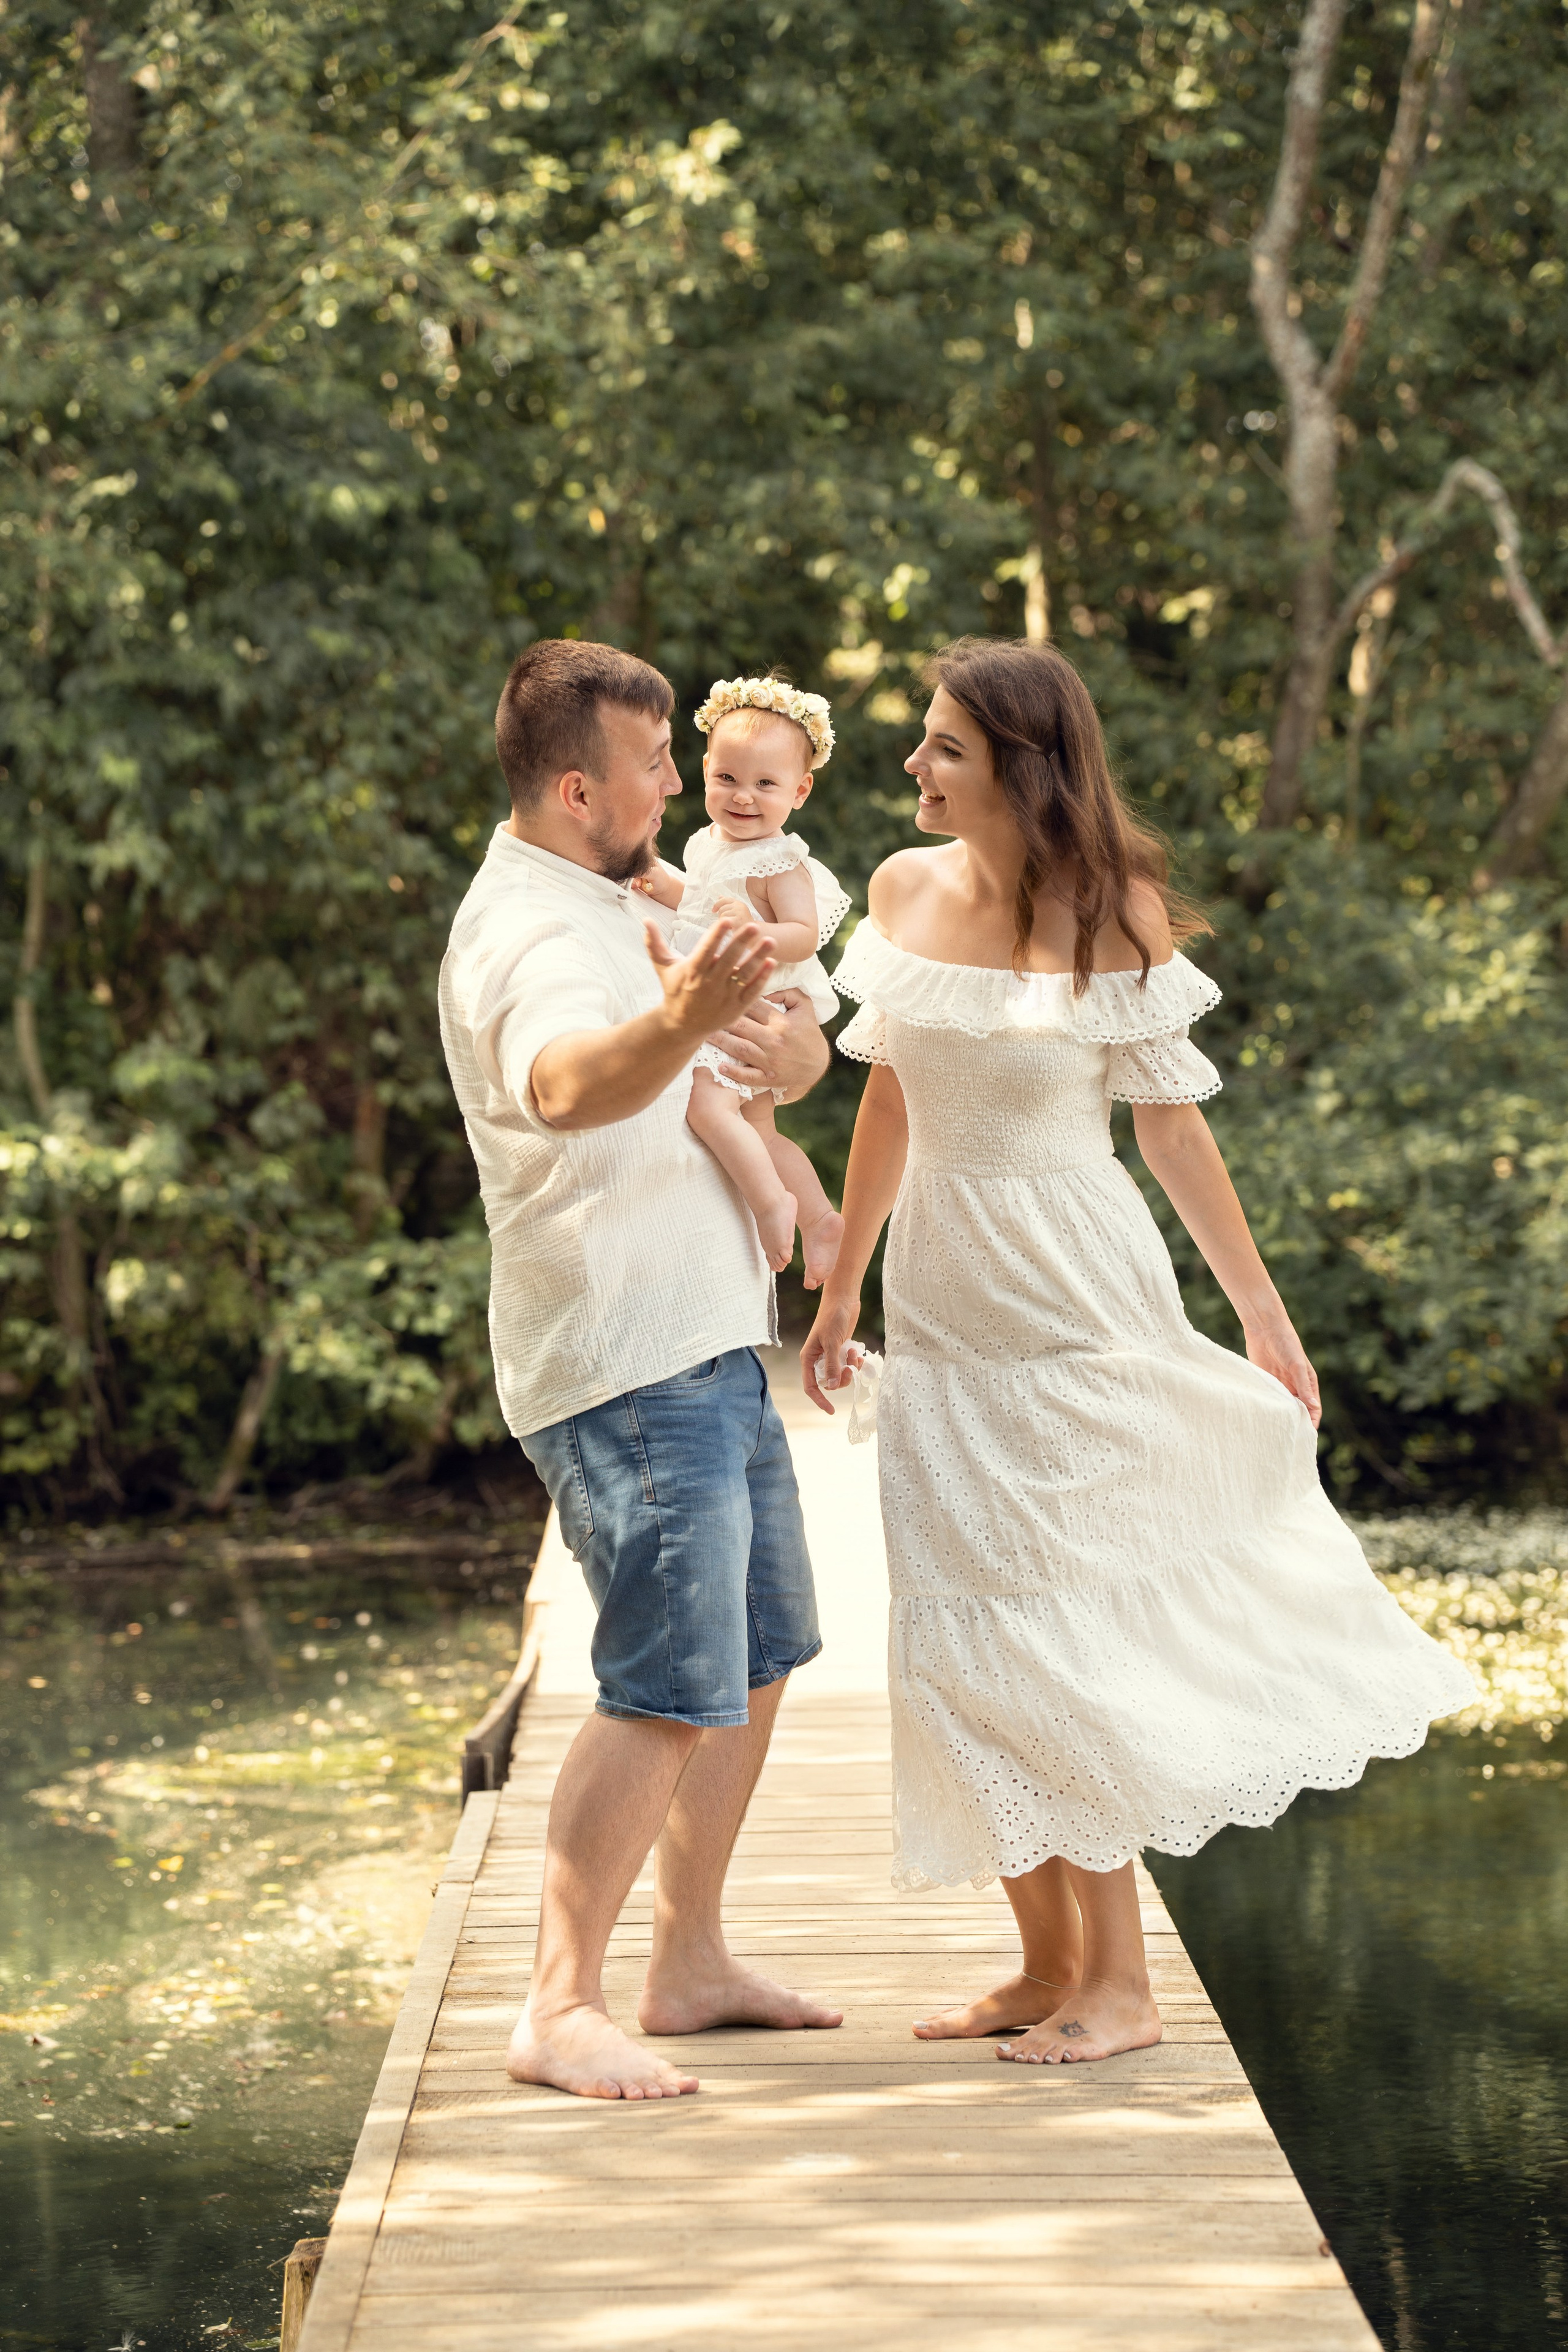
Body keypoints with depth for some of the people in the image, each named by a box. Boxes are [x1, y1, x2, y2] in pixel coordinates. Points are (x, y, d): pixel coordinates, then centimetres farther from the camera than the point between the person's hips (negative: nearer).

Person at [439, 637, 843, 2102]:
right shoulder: (531, 933, -18)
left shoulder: (621, 909, 16)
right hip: (626, 1367, -10)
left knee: (757, 1658, 15)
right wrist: (675, 1023, -63)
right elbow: (566, 1082, -41)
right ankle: (559, 2010, -11)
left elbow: (795, 1042, 20)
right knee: (669, 1690, -15)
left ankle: (690, 1964, 24)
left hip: (705, 1348, 10)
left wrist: (793, 1047, -5)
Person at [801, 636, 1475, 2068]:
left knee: (1053, 1632, -5)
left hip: (1073, 1299, -5)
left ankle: (1121, 1982, 6)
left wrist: (1263, 1311, -3)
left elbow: (1171, 1122, -5)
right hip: (941, 1294, 6)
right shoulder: (905, 889, 2)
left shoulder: (1115, 916, -12)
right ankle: (1049, 1964, 19)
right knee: (972, 1638, 7)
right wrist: (842, 1288, 14)